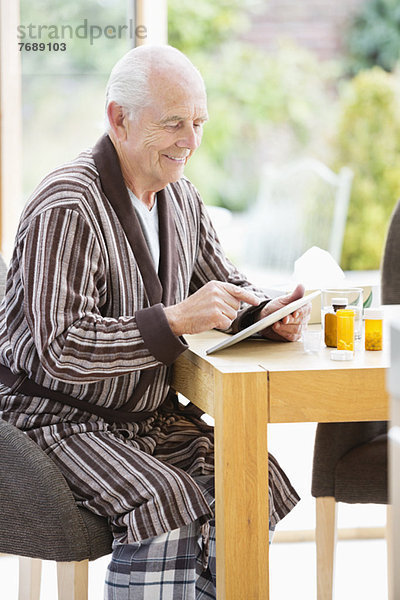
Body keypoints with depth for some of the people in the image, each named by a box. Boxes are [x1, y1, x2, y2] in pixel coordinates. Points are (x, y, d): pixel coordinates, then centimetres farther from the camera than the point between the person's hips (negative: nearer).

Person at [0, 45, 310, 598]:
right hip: (58, 417, -8)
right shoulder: (68, 207, -20)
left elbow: (223, 285, 18)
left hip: (149, 414, 8)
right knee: (169, 504, -29)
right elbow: (59, 349, -27)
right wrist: (176, 319, -34)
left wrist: (267, 313, -7)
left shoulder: (181, 198, 8)